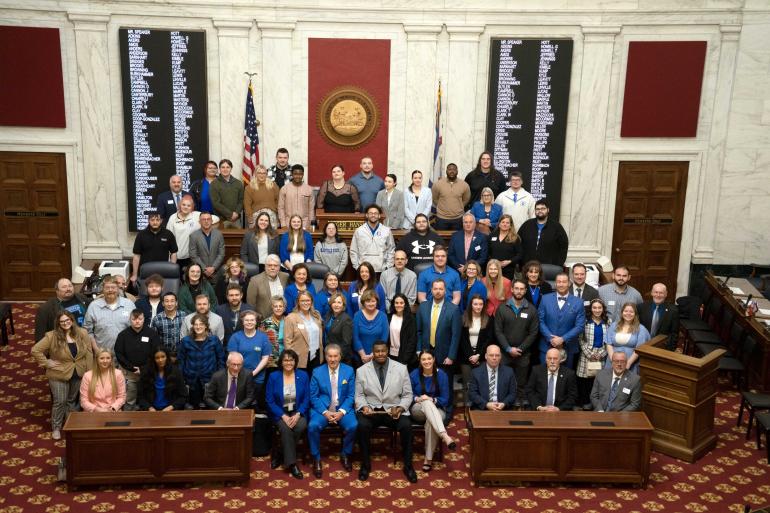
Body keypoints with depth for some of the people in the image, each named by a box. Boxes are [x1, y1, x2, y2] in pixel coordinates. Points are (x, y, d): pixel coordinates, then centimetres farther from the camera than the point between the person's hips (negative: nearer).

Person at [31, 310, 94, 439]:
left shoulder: (82, 333, -4)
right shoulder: (52, 336, -13)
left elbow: (89, 353, -1)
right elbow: (35, 350, -12)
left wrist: (89, 372, -4)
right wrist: (47, 363, -14)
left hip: (78, 375, 3)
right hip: (59, 375, -3)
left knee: (72, 400, 17)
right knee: (60, 401, 1)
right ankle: (56, 428, 17)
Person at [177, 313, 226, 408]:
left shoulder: (214, 340, -1)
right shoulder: (185, 341, 1)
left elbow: (221, 359, 3)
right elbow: (180, 361, 5)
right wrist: (182, 381, 0)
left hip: (210, 381, -1)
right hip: (192, 382, 1)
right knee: (194, 407, 10)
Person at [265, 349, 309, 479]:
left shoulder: (303, 376, 1)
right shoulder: (273, 377, -2)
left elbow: (306, 399, 1)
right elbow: (269, 400, -4)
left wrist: (297, 414, -16)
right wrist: (283, 416, -16)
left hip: (297, 412, 1)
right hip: (280, 413, -1)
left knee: (301, 427, -30)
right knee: (286, 429, -31)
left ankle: (281, 455, -10)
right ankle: (291, 463, -20)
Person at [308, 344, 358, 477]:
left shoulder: (349, 371, 1)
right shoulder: (317, 372, 0)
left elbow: (351, 395, 1)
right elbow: (313, 396, -1)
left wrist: (342, 412, -14)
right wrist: (325, 412, -14)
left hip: (343, 409, 1)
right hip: (322, 409, 0)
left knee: (353, 426, -27)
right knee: (313, 426, -29)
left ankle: (345, 455, 0)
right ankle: (316, 459, -8)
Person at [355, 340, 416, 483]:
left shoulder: (401, 368, 1)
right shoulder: (362, 370, 2)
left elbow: (408, 394, 4)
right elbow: (359, 395, 5)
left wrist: (400, 408, -14)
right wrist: (364, 406, -15)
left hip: (394, 409, 0)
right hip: (370, 409, 0)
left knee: (406, 426, -29)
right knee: (363, 425, -32)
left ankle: (408, 466, -10)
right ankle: (366, 464, -11)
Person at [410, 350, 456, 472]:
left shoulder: (441, 375, -4)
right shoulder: (414, 374, -2)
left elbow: (445, 399, -5)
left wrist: (432, 400, -22)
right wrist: (417, 399, -18)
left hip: (436, 410, 0)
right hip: (418, 409, 0)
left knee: (430, 422, -37)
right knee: (427, 403, -37)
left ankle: (428, 458, -27)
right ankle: (445, 436, -54)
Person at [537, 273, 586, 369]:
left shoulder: (578, 303, -1)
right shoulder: (546, 299, 2)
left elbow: (579, 326, -5)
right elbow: (540, 320, 0)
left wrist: (563, 339, -15)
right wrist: (550, 338, -13)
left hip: (568, 348, 0)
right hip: (547, 347, 0)